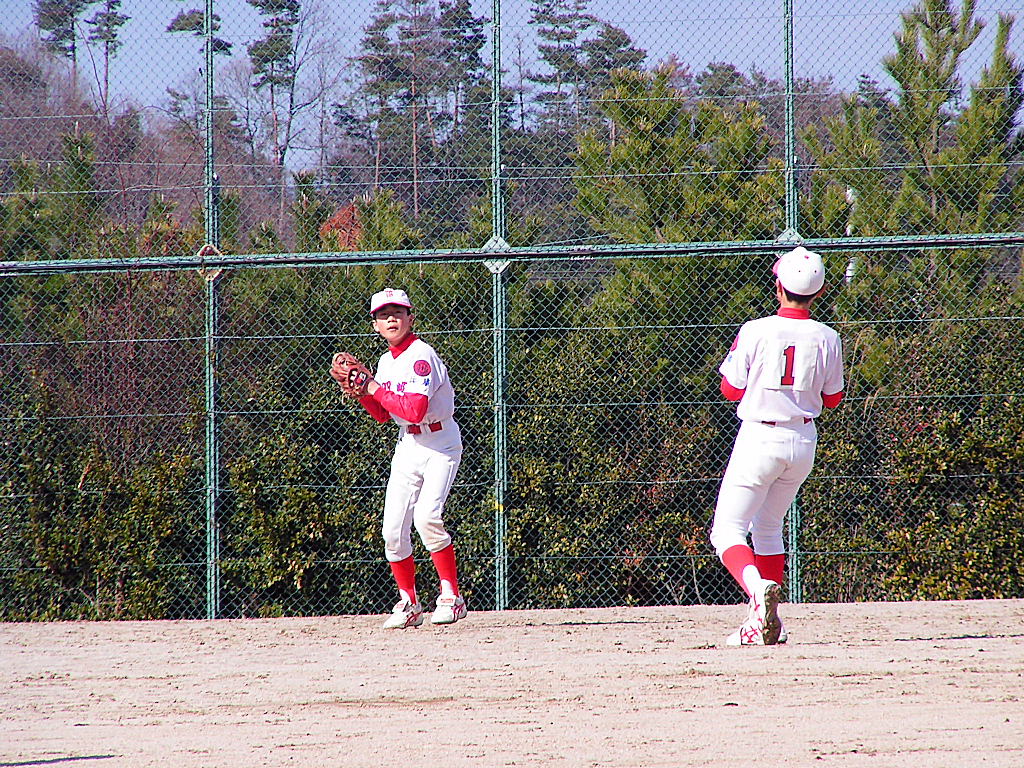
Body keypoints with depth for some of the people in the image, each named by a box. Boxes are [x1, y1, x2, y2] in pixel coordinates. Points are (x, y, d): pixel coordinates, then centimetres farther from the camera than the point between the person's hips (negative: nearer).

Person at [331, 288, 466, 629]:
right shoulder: (387, 361, 10)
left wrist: (376, 390, -16)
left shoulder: (422, 356, -17)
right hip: (407, 446, 8)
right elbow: (383, 415, 17)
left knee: (426, 516, -26)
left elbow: (415, 410, -28)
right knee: (393, 530, 1)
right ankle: (409, 606, 14)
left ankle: (452, 597, -15)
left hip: (440, 446, -8)